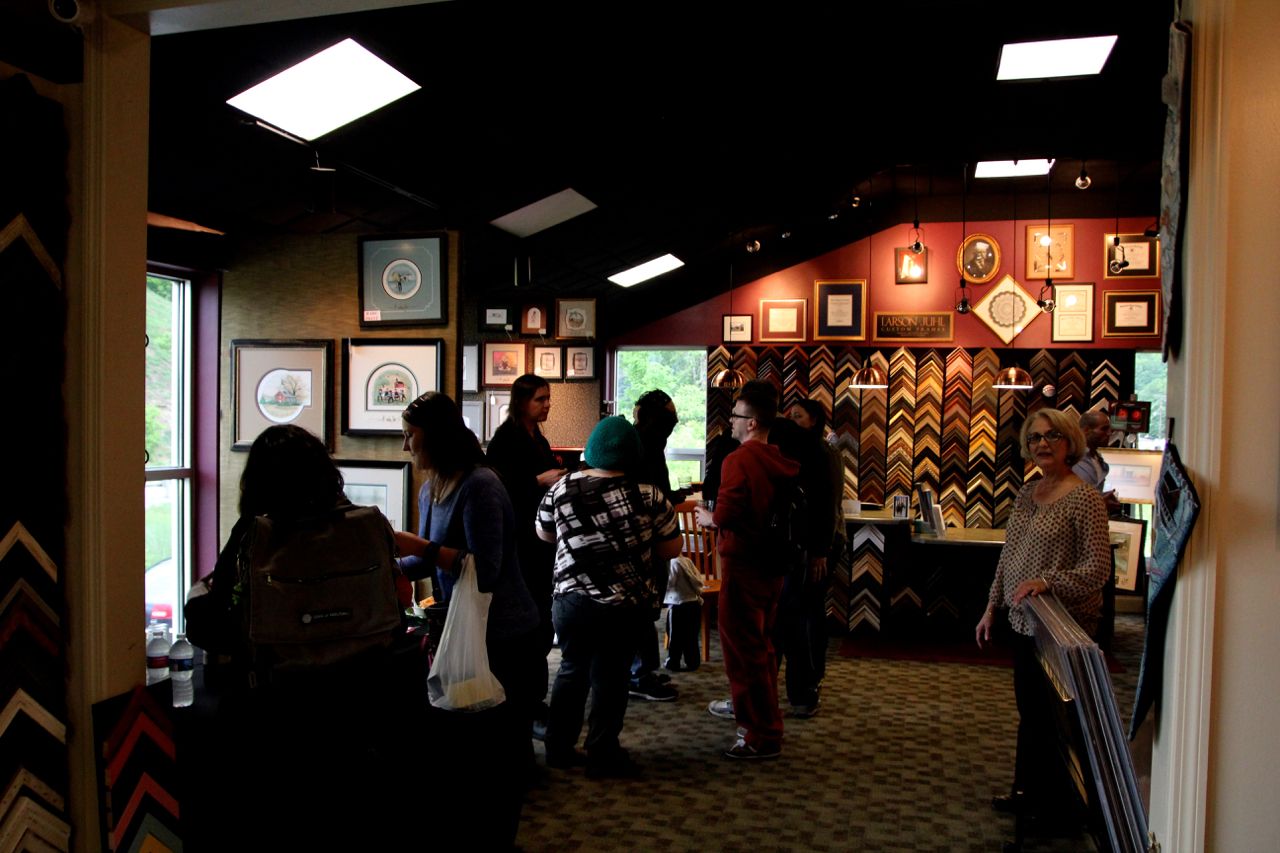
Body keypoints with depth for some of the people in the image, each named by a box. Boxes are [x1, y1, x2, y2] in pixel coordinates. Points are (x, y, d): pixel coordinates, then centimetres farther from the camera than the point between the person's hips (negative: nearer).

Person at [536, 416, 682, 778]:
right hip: (624, 606, -2)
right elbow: (671, 549, -3)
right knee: (610, 677, 10)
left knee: (572, 670, 20)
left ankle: (559, 747, 27)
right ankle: (603, 756, 20)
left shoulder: (561, 489, -3)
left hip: (570, 600, 3)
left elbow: (544, 534, 12)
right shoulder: (647, 495, -11)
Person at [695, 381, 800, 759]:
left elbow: (726, 514, -26)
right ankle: (749, 705, 41)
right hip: (772, 562, 9)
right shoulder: (782, 461, 6)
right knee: (761, 643, 23)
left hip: (743, 564, -9)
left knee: (744, 648, -1)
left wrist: (708, 517, -4)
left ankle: (763, 735, 3)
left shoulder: (738, 460, -18)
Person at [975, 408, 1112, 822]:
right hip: (1023, 621, 7)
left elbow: (1097, 567, -17)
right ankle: (1027, 788, 30)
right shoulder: (1027, 493, 9)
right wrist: (992, 606, 14)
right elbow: (1008, 556, 15)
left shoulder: (1084, 499, -14)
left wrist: (1048, 582, -30)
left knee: (1048, 713, 3)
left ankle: (1040, 794, 18)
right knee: (1028, 709, 16)